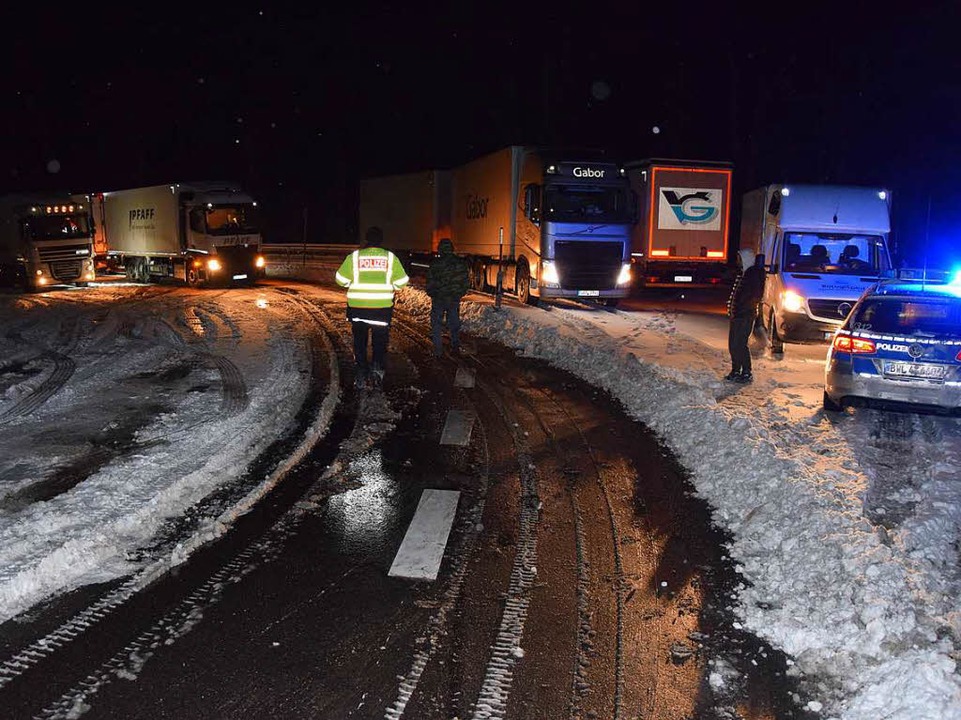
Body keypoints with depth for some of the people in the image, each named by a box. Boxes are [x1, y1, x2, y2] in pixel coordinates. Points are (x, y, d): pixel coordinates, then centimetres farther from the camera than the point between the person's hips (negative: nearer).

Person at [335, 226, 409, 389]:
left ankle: (361, 376, 12)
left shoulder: (354, 256, -3)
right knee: (380, 339, 11)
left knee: (360, 341, 13)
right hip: (383, 307, 0)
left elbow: (341, 280, 1)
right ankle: (377, 365, -13)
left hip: (358, 306, 0)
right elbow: (401, 282, 1)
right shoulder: (390, 257, -1)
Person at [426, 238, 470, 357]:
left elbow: (430, 283, -9)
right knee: (454, 323, 18)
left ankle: (438, 351, 4)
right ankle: (455, 346, 25)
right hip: (455, 299, 3)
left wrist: (431, 294, 9)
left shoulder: (435, 264, -12)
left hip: (439, 299, -3)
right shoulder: (461, 263, -2)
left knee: (437, 325, 6)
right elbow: (466, 280, 4)